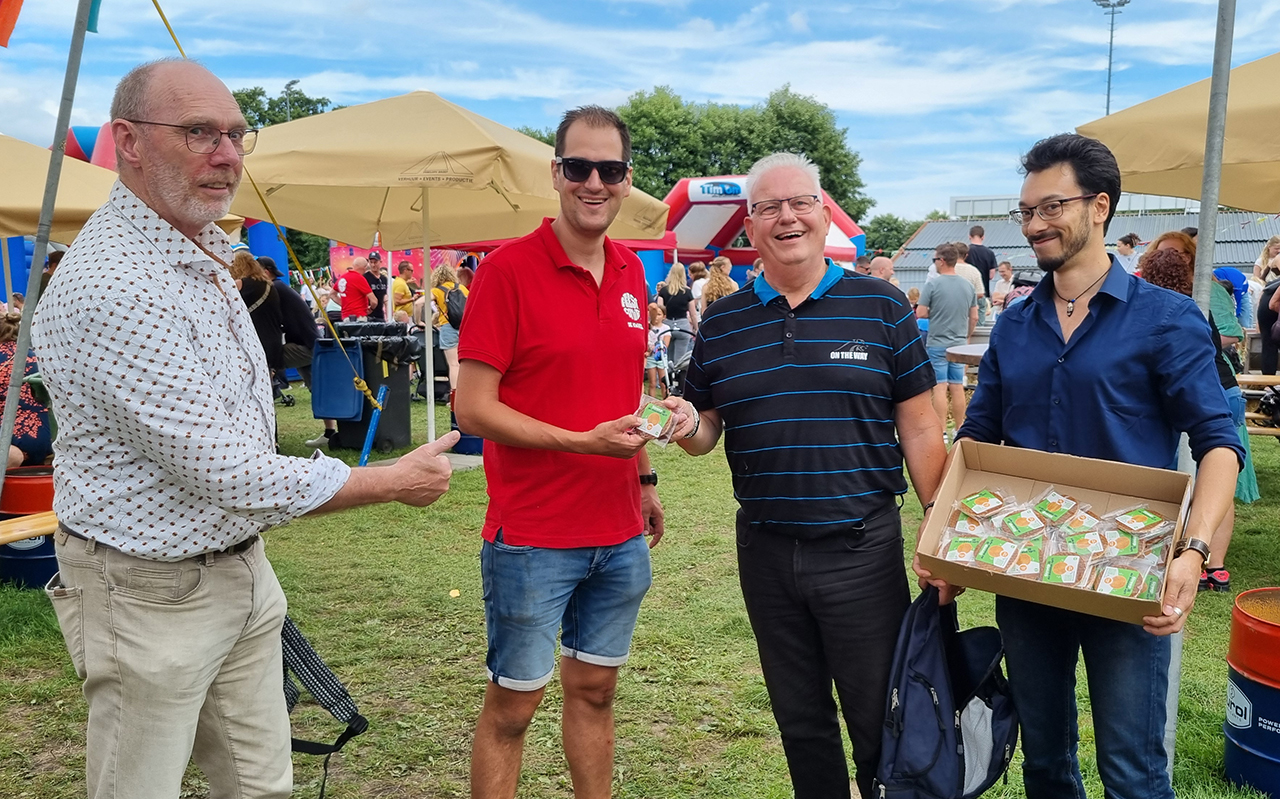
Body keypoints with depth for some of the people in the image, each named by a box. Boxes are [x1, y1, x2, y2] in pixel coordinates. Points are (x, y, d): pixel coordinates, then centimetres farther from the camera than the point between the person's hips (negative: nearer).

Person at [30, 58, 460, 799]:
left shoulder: (201, 252, 7)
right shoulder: (110, 286, -25)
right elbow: (226, 474, -26)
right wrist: (396, 482, -17)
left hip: (242, 567, 8)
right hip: (153, 593, -8)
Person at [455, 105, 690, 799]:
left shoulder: (631, 272, 8)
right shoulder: (508, 268, -12)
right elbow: (473, 408, -15)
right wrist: (584, 441, -22)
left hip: (620, 535, 6)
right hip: (532, 537, -6)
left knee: (595, 689, 19)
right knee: (512, 704, 7)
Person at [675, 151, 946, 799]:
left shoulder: (881, 308, -1)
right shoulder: (721, 324, 5)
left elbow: (919, 431, -1)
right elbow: (703, 435, 11)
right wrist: (685, 428, -13)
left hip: (863, 547, -2)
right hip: (765, 552, 3)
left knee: (881, 722, 9)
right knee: (800, 722, 18)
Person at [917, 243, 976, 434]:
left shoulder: (933, 284, -11)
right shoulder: (968, 285, 5)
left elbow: (920, 313, -12)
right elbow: (974, 317, 9)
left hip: (937, 343, -5)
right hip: (959, 344, 5)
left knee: (940, 388, -3)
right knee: (957, 387, 10)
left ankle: (941, 432, -3)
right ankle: (960, 431, 15)